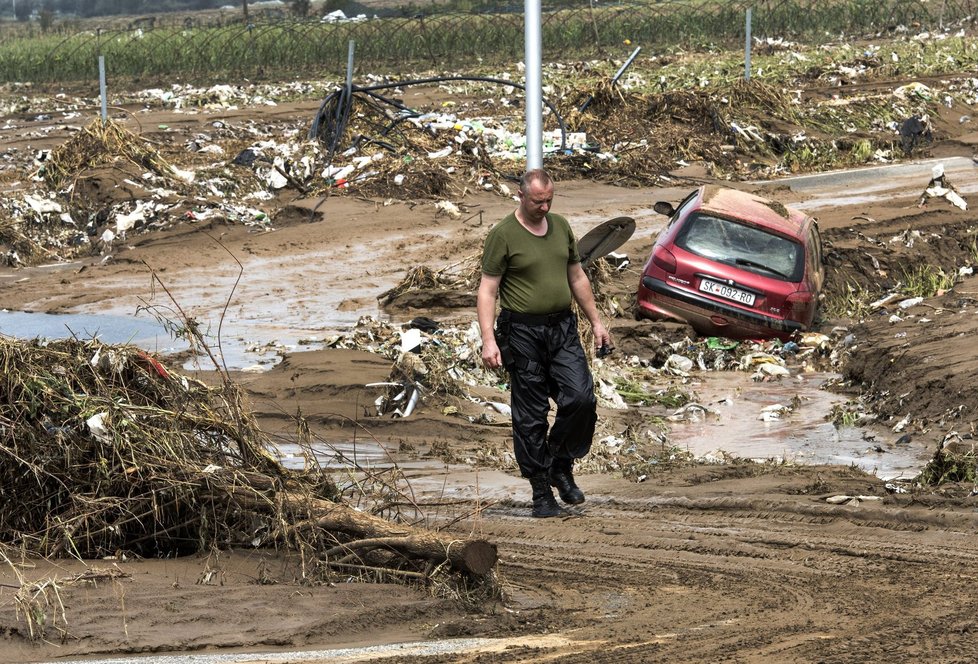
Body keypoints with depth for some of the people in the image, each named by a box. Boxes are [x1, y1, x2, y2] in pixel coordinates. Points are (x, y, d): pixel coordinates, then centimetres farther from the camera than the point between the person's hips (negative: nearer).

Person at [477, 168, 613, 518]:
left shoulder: (561, 227, 11)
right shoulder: (503, 235, -7)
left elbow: (577, 278, 20)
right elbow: (487, 290, -9)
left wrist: (596, 322, 18)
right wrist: (488, 340, -17)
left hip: (563, 330, 5)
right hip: (523, 334, -5)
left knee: (581, 399, -10)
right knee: (531, 417, 0)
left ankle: (561, 466, 12)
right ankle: (541, 490, 8)